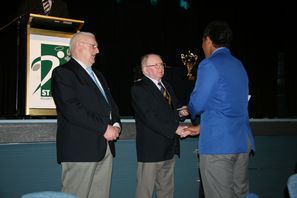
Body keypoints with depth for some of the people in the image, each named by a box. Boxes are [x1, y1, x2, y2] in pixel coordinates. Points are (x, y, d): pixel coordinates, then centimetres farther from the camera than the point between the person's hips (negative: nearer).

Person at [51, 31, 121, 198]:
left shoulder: (98, 75, 23)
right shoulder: (62, 72, -5)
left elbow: (111, 103, 23)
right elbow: (71, 109, -17)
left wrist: (116, 124, 2)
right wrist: (104, 128, -15)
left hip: (106, 147, 8)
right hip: (80, 148, -8)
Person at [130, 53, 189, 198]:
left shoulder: (167, 86, 18)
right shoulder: (139, 88, -8)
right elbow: (149, 117, -18)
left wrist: (180, 113, 1)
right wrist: (175, 129, -22)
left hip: (169, 148, 8)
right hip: (151, 148, -8)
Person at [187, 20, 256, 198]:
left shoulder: (209, 65, -9)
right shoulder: (239, 65, 16)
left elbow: (197, 105, -9)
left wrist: (191, 111, 15)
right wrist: (201, 126, 27)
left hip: (217, 143, -8)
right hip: (243, 142, 8)